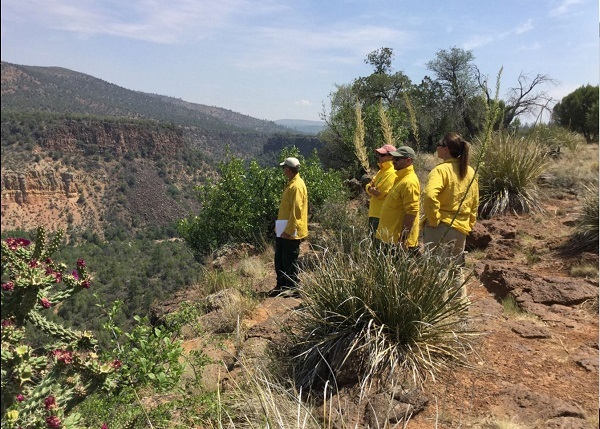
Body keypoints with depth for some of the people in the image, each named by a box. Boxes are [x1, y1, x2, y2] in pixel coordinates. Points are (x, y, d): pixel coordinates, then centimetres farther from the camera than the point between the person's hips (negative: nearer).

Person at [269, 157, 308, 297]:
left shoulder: (297, 186, -17)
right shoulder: (291, 184, 15)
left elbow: (296, 211, -22)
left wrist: (288, 230, -22)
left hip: (291, 232, -10)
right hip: (283, 231, 10)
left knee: (289, 262, 0)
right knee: (279, 260, 16)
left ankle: (292, 289, 12)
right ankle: (281, 286, 27)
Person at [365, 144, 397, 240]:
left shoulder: (391, 173, -16)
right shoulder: (381, 171, 16)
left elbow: (380, 193, -21)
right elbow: (369, 187, 13)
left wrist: (370, 189, -2)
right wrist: (372, 189, -10)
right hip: (374, 213, 10)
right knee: (373, 239, 17)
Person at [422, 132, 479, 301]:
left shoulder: (441, 169, -14)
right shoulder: (470, 172, 9)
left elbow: (430, 195, -31)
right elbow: (474, 203, 15)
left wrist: (433, 219, -19)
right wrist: (469, 224, 22)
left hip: (441, 227, -7)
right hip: (461, 228, 7)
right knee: (456, 269, 21)